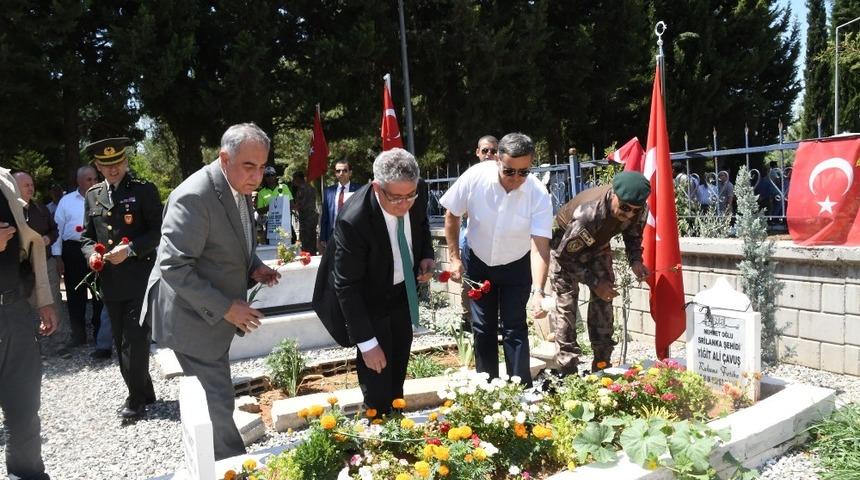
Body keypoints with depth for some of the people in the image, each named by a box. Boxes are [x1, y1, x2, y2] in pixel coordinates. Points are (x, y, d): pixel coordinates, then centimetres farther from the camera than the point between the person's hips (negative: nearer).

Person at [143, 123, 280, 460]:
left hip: (218, 314, 9)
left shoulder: (240, 188, 1)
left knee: (214, 399, 23)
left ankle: (224, 463, 40)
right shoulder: (194, 197, -27)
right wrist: (226, 308, -25)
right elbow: (174, 267, -27)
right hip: (195, 317, -9)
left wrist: (254, 267, -3)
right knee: (217, 402, 0)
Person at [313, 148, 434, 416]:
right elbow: (346, 286, -28)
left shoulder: (418, 192, -20)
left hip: (403, 290, 6)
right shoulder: (353, 221, -36)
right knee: (378, 378, 0)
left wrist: (427, 256, -12)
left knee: (398, 371, 20)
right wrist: (367, 343, -26)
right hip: (368, 301, -6)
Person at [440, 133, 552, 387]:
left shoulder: (538, 194, -27)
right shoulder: (474, 177, -25)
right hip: (479, 262, 2)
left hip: (516, 266, -1)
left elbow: (540, 246, -30)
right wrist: (454, 258, -7)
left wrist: (538, 291, -42)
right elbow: (452, 216, -8)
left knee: (514, 329, -1)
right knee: (482, 328, 8)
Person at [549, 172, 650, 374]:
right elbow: (565, 254, -31)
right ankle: (567, 371, -7)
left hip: (598, 245, 6)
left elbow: (633, 234, -1)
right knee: (566, 304, -11)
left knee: (604, 301, 1)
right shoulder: (588, 213, -42)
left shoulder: (636, 208, -23)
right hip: (565, 247, -6)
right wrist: (594, 283, -29)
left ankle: (602, 365, 11)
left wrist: (635, 260, -20)